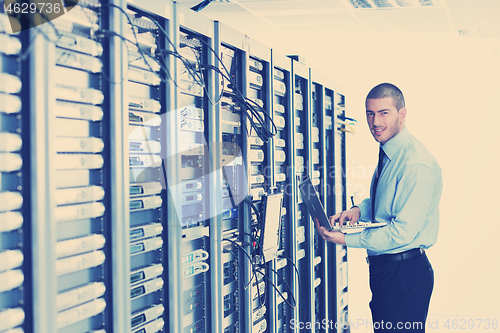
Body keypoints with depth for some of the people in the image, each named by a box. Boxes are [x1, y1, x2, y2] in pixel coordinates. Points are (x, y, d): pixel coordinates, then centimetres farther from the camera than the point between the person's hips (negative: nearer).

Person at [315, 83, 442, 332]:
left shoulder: (417, 166, -22)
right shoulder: (387, 154, 9)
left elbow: (402, 232, -24)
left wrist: (346, 239, -19)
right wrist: (360, 209, 1)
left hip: (406, 274, -9)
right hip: (382, 267, 9)